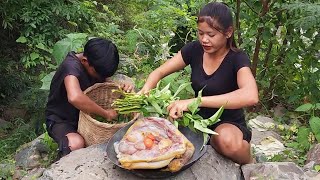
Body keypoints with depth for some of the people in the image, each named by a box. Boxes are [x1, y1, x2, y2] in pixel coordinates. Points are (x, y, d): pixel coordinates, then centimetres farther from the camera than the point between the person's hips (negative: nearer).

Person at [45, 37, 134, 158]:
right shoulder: (71, 66, -30)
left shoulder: (97, 65, -7)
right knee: (76, 144, -36)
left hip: (84, 115, 7)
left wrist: (123, 88, -19)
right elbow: (74, 97, -49)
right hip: (59, 120, -6)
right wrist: (105, 113, -37)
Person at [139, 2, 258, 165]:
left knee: (227, 141, -39)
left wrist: (195, 101, -44)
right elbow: (159, 72, -2)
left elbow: (250, 96, -38)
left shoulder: (237, 59, -19)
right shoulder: (194, 49, -6)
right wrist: (145, 91, -25)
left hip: (228, 124, -3)